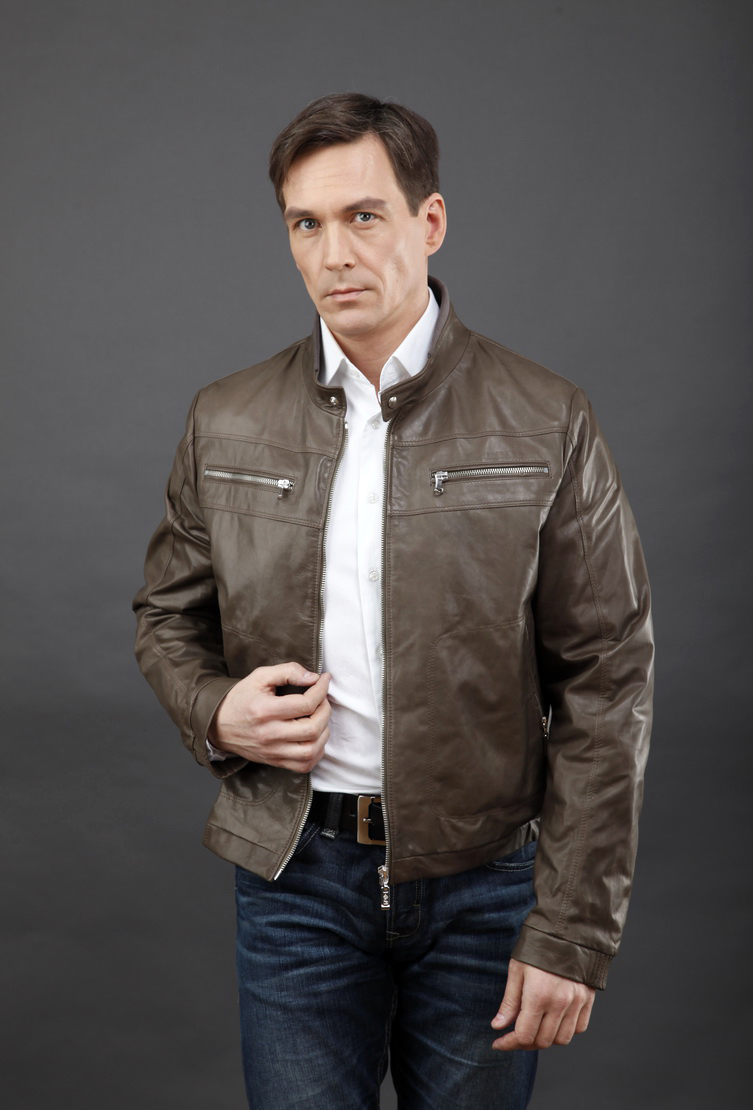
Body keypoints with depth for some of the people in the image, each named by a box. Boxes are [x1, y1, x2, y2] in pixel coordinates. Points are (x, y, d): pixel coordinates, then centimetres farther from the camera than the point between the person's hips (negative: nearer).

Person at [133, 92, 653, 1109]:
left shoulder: (547, 425, -7)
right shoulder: (227, 423, 2)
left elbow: (607, 683, -7)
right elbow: (169, 617, 14)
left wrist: (572, 931, -10)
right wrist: (215, 712, -9)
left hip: (484, 875, -1)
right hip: (294, 872, 2)